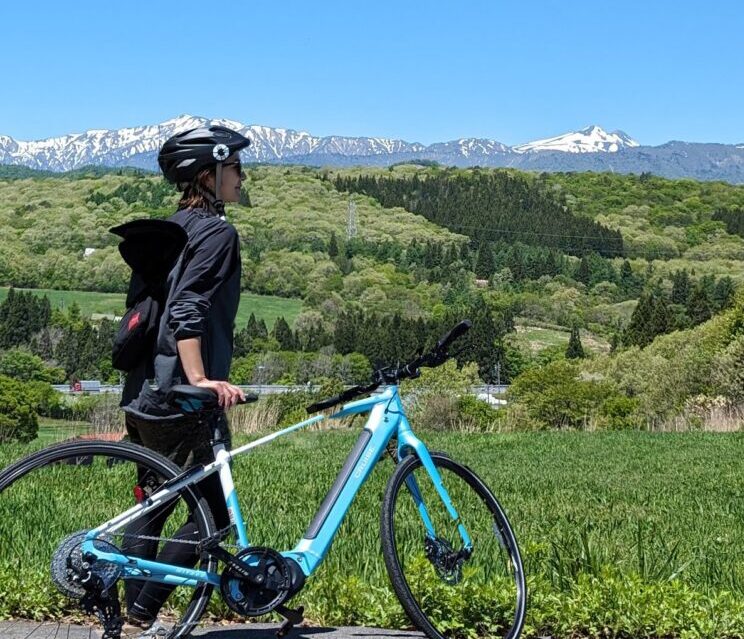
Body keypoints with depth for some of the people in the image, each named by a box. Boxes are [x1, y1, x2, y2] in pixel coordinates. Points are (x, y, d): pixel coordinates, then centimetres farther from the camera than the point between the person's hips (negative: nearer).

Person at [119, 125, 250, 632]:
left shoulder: (171, 229, 17)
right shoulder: (217, 231, -11)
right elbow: (186, 313, -23)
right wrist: (199, 379, -27)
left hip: (144, 394, 10)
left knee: (153, 506, 15)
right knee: (215, 512, -3)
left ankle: (133, 619, 21)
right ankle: (143, 613, -3)